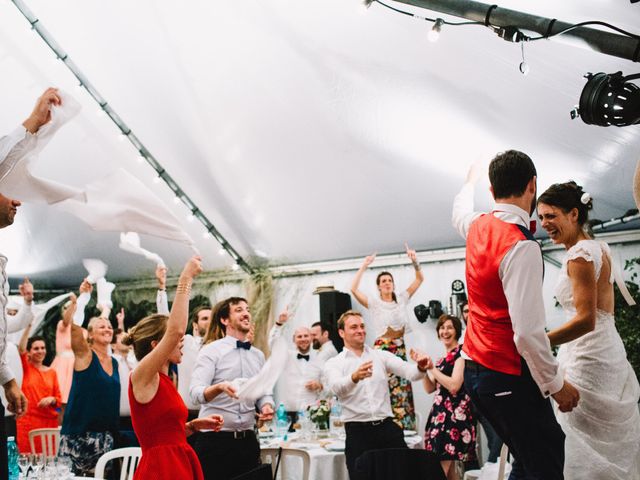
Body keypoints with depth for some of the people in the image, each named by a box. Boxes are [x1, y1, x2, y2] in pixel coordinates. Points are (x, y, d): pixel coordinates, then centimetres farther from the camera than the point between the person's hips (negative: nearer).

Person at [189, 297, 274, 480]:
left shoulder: (258, 355, 12)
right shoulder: (211, 351, -6)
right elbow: (196, 393, -17)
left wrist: (267, 406, -7)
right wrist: (220, 387, -36)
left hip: (247, 440, 5)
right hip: (215, 440, -5)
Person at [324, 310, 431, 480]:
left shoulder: (381, 356, 11)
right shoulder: (333, 363, 3)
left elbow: (408, 371, -3)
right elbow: (337, 387, -19)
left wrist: (420, 368, -27)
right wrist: (354, 377, -41)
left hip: (387, 427, 2)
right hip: (357, 432, -2)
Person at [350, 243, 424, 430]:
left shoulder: (402, 299, 11)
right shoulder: (374, 303, 0)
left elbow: (420, 279, 12)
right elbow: (354, 289, -13)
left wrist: (414, 261, -2)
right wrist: (364, 267, -11)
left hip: (400, 349, 4)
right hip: (382, 349, -4)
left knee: (402, 390, 3)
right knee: (384, 389, -8)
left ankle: (404, 429, 6)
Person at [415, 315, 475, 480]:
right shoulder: (443, 358, 18)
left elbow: (454, 385, -17)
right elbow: (430, 388, 16)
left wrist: (431, 367, -12)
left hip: (455, 414, -8)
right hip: (441, 414, 8)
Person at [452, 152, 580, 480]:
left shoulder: (478, 226, 3)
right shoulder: (522, 247, -23)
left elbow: (459, 210, 30)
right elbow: (527, 331, -27)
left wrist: (471, 179, 49)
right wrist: (555, 383, -15)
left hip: (474, 368, 9)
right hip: (508, 377, -9)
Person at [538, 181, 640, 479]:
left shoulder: (579, 254, -17)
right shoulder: (598, 247, 12)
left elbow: (585, 319, -24)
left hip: (587, 357, -10)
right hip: (607, 351, 10)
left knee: (584, 451, -4)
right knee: (614, 442, 16)